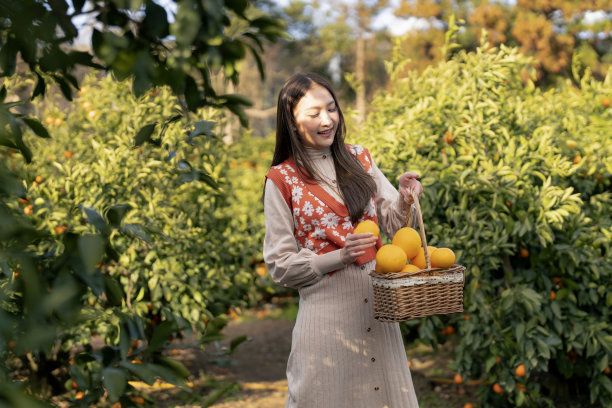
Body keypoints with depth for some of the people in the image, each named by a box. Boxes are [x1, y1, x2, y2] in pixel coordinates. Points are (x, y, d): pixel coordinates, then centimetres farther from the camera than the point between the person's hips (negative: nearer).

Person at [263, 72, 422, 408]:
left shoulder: (359, 159, 7)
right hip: (326, 310, -4)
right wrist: (339, 257, -17)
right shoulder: (282, 180, -4)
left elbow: (392, 224, 8)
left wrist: (404, 200, -14)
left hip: (376, 306, 4)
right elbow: (280, 266, -4)